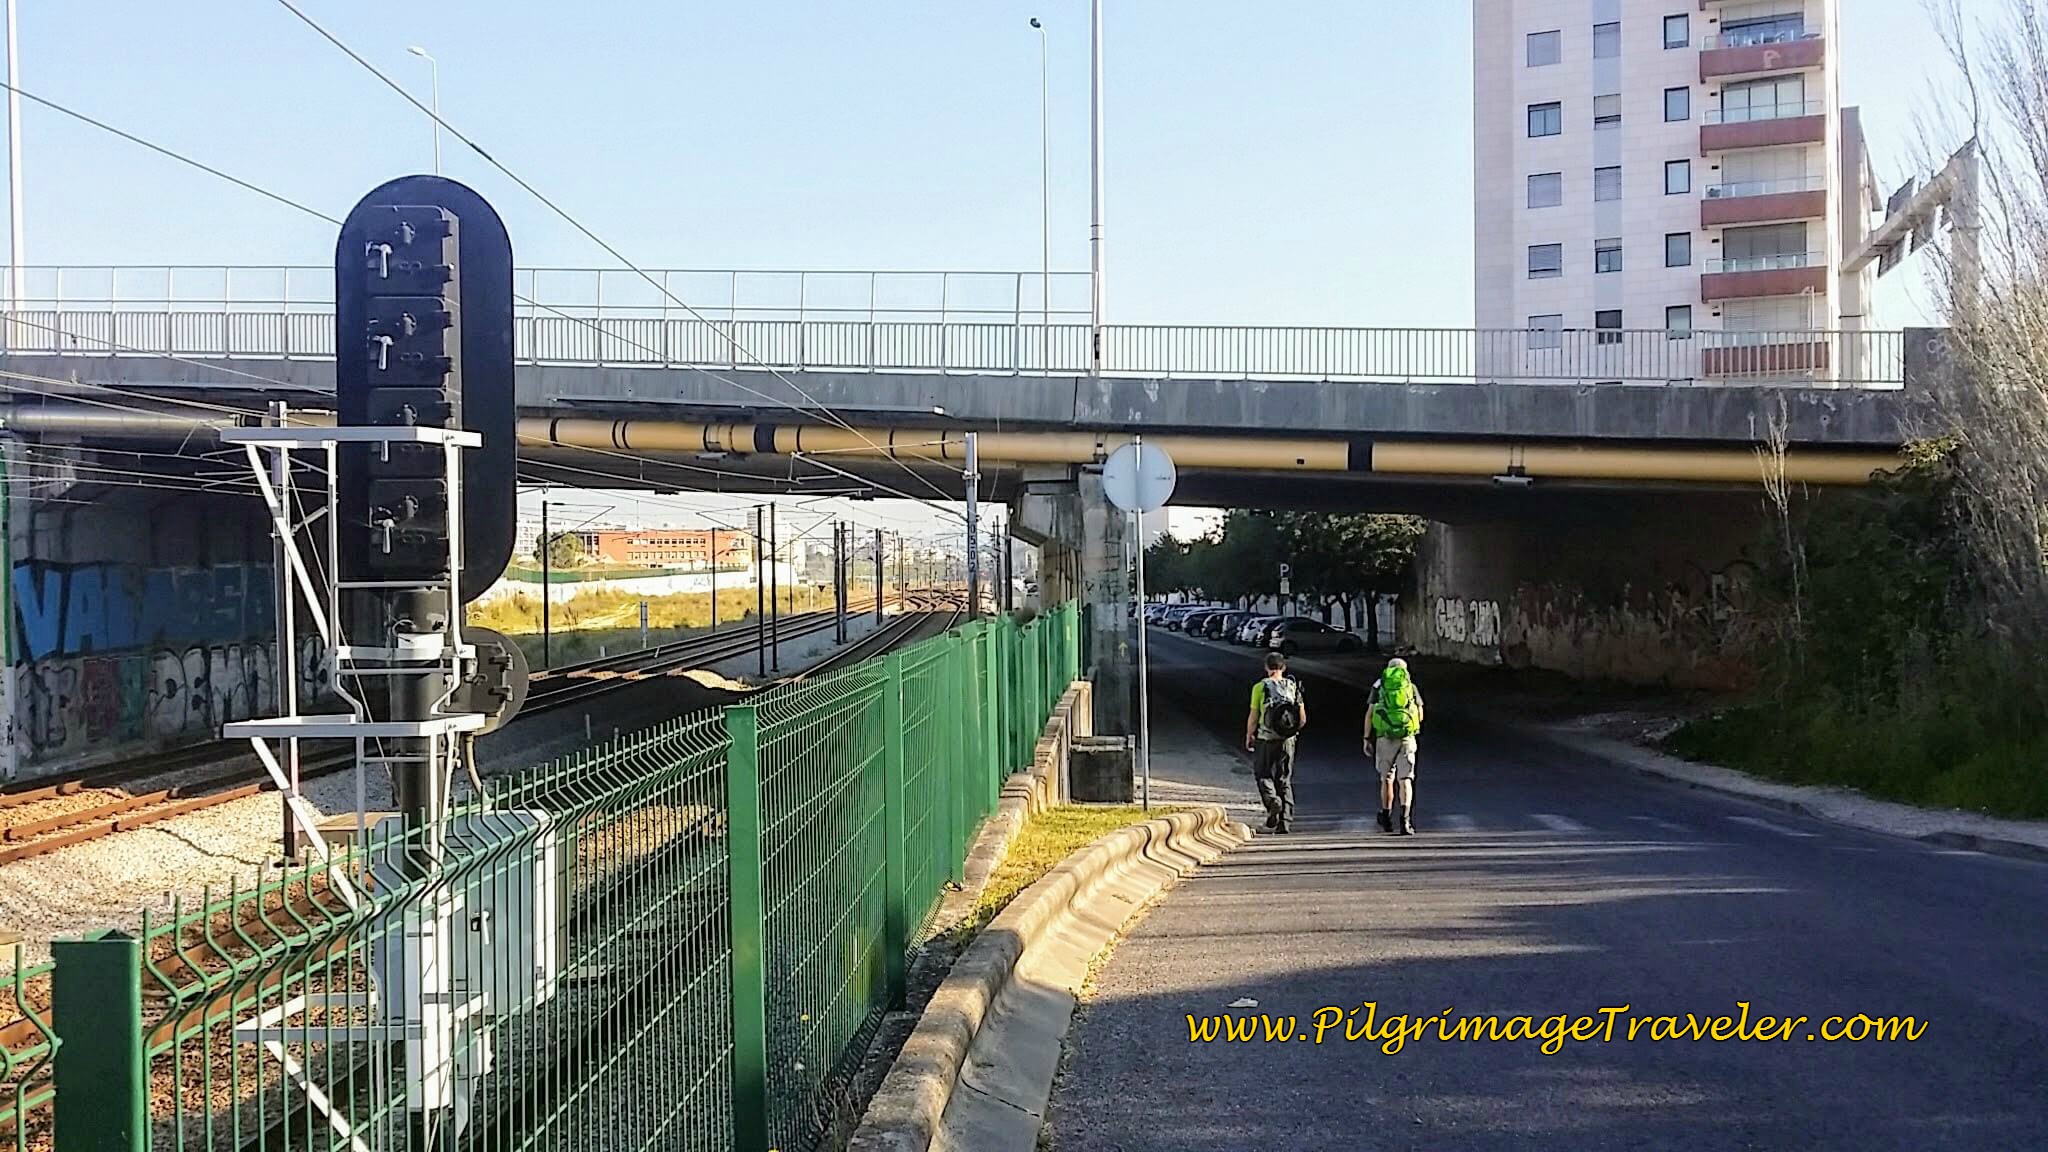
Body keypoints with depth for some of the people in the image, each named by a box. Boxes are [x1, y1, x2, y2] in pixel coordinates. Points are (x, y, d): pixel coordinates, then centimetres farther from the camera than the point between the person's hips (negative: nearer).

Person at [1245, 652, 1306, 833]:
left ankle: (1272, 799, -16)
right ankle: (1285, 821, 5)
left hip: (1266, 739, -3)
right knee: (1285, 780, 9)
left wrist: (1249, 736, 11)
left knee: (1262, 774, 13)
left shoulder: (1260, 687, -6)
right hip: (1288, 741, 3)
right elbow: (1303, 719, 5)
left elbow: (1253, 717, -5)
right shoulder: (1293, 687, 3)